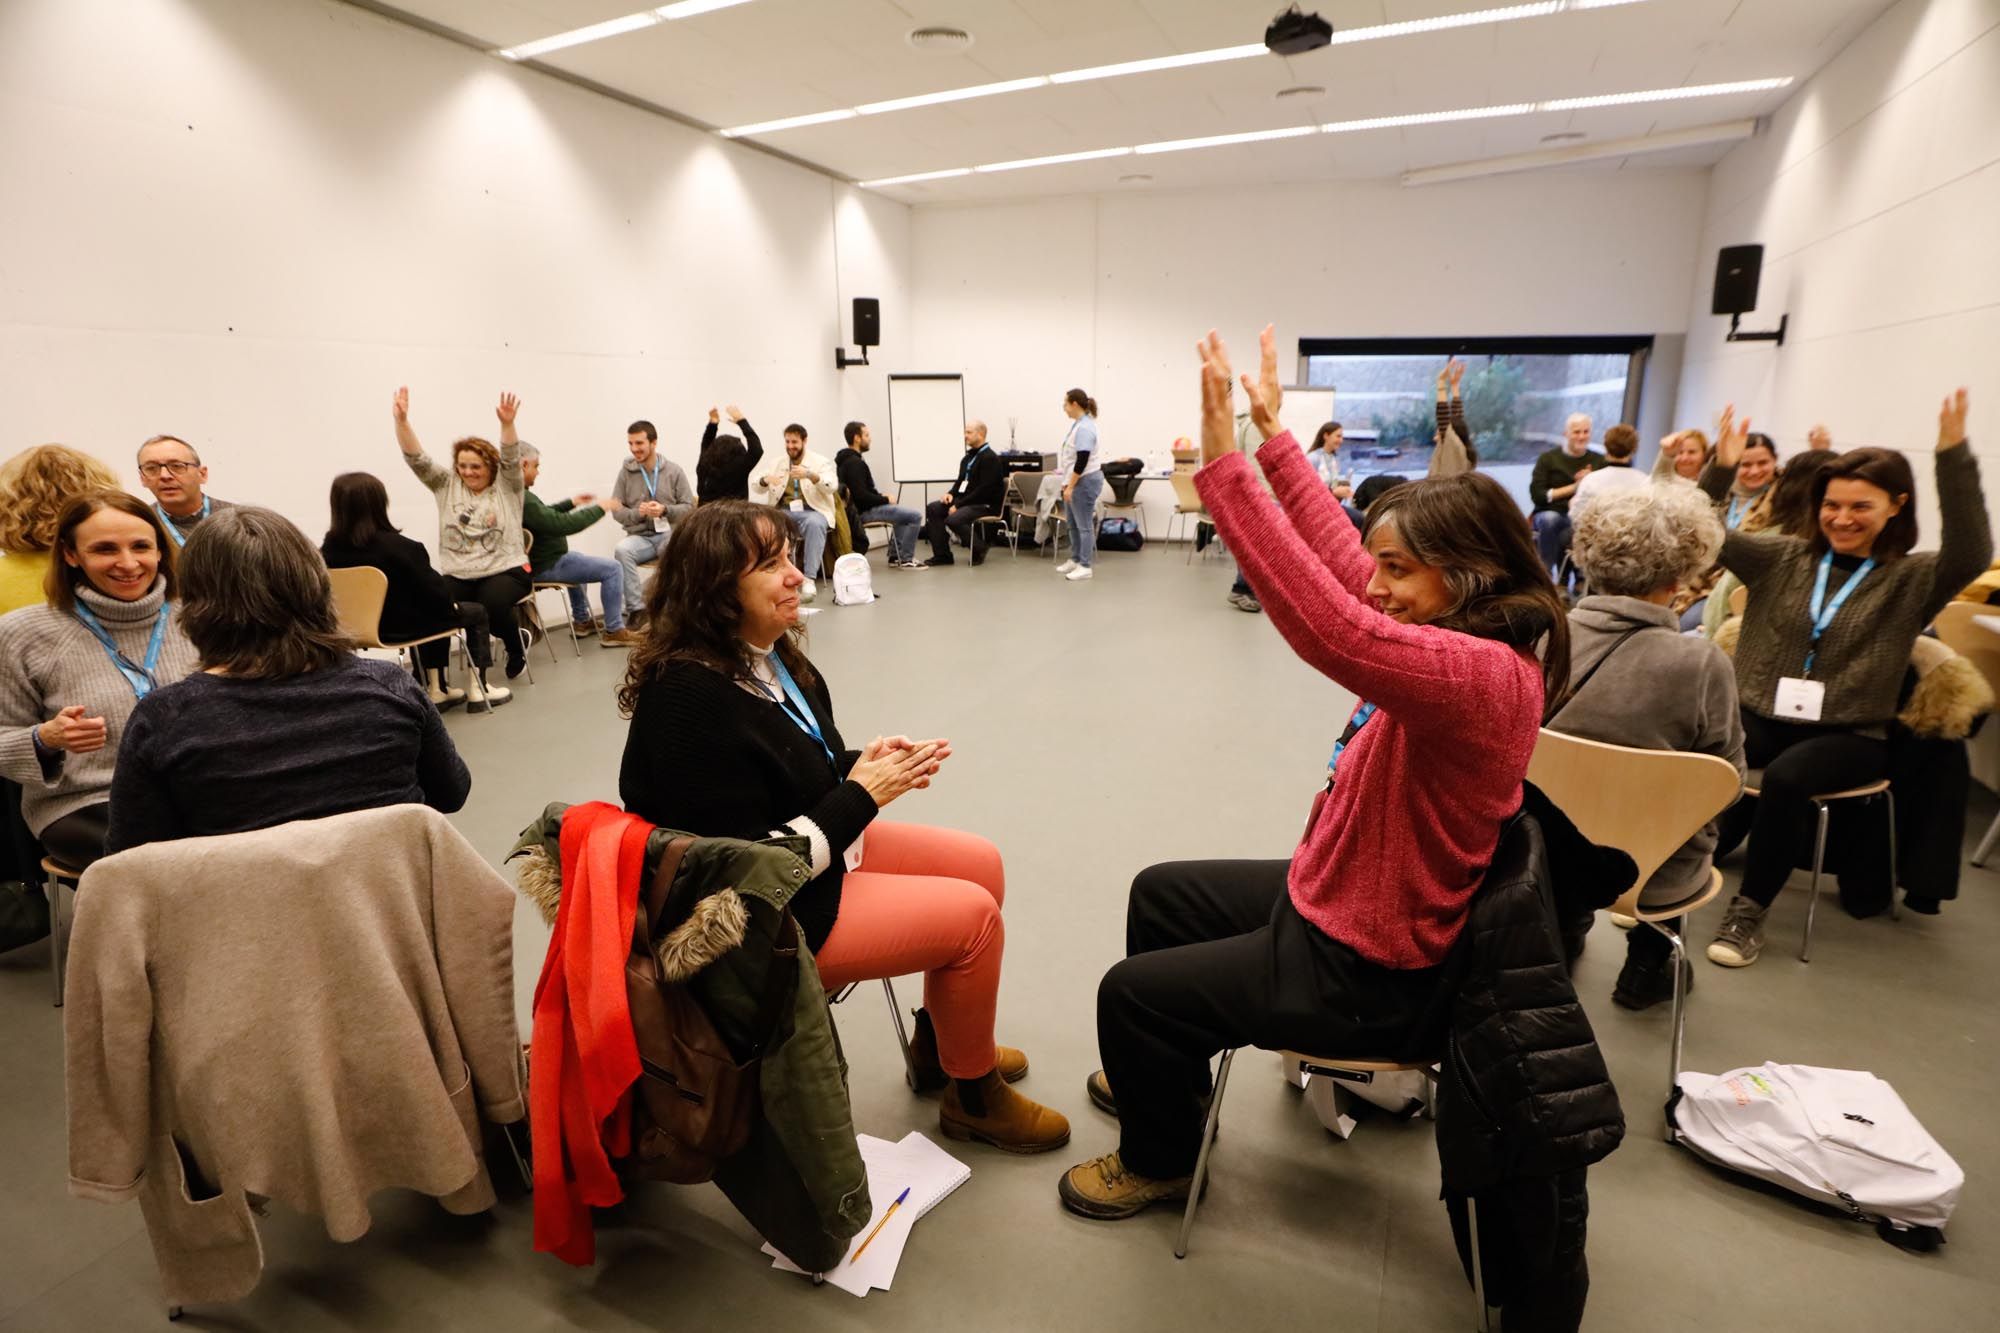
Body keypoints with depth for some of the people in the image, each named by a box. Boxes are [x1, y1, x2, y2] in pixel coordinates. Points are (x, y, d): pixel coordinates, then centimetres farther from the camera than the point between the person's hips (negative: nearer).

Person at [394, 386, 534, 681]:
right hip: (458, 576, 3)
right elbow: (417, 459, 3)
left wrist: (507, 424, -32)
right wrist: (401, 420, -12)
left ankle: (517, 649, -1)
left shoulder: (506, 487, 4)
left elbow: (511, 459, -14)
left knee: (491, 604, -34)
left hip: (505, 570, -3)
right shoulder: (447, 486, 13)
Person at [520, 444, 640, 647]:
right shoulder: (523, 499, -29)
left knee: (577, 559, 38)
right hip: (544, 568, -11)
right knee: (612, 569, -7)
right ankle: (614, 631, -1)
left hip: (532, 562, 11)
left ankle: (581, 620, 42)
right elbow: (563, 524, -31)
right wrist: (600, 508, -21)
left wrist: (571, 503, 15)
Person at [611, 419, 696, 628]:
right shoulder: (626, 472, 5)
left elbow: (689, 507, 4)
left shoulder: (674, 470, 5)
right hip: (639, 536, 1)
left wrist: (665, 510, -15)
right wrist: (637, 513, -14)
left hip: (670, 533, -1)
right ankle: (636, 609, -27)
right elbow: (617, 510, 7)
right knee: (622, 550, -33)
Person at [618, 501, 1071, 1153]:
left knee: (982, 863, 11)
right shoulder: (693, 702, -29)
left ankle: (941, 1043, 31)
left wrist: (865, 762, -7)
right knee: (974, 915, -11)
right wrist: (863, 795, -20)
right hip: (776, 913, -10)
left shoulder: (766, 655, -1)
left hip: (820, 846, 10)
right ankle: (974, 1098, 15)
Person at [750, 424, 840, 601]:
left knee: (814, 523, -39)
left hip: (811, 511, -3)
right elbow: (756, 488, 8)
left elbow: (833, 486, -12)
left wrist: (810, 475, -30)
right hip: (784, 512, 3)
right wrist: (765, 479, -17)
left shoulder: (820, 462, 6)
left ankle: (809, 579, -39)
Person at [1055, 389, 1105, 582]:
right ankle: (1075, 560, 27)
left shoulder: (1084, 428, -20)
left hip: (1085, 481, -10)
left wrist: (1070, 486, -21)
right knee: (1073, 523, 16)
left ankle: (1085, 567, 2)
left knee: (1084, 525, -4)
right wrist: (1067, 483, 22)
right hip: (1077, 480, 10)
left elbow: (1082, 461, -24)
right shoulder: (1078, 423, 12)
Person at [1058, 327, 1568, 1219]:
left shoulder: (1483, 674, -31)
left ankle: (1159, 1160, 27)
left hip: (1367, 975, -10)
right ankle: (1165, 1075, 42)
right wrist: (1275, 434, 1)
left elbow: (1331, 625, -46)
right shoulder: (1467, 643, -2)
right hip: (1330, 902, 10)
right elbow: (1344, 560, 2)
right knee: (1159, 894, 21)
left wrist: (1222, 465, -44)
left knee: (1130, 991, -2)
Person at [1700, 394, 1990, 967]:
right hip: (1760, 714, 2)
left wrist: (1954, 456, -31)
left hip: (1850, 734, -2)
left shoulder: (1913, 578, 1)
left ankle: (1750, 910, -16)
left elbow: (1973, 553, -20)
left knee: (1785, 778, -32)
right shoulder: (1783, 558, 8)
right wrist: (1721, 471, -16)